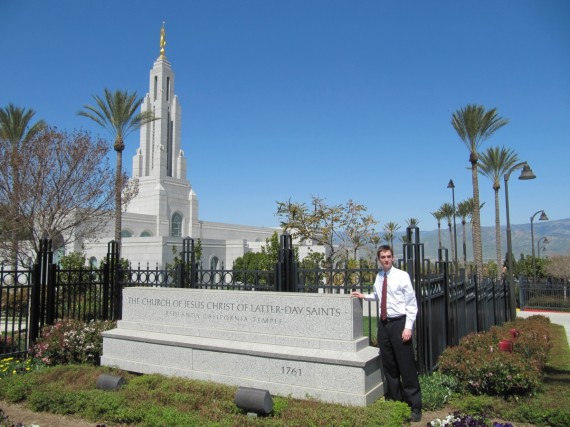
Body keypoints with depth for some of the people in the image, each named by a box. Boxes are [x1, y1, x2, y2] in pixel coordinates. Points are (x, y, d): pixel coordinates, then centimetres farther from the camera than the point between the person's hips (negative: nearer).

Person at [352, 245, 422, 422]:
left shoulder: (402, 276, -10)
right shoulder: (378, 277, 6)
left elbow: (412, 303, -9)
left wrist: (408, 327, -14)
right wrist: (365, 296, 9)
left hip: (399, 323, -5)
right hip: (384, 323, 5)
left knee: (406, 367, 1)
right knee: (388, 365, 15)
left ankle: (415, 406, 14)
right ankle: (394, 399, 31)